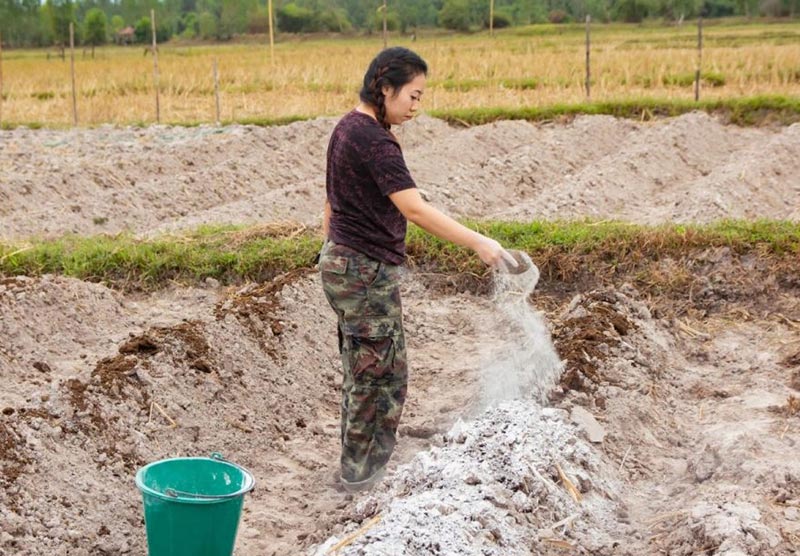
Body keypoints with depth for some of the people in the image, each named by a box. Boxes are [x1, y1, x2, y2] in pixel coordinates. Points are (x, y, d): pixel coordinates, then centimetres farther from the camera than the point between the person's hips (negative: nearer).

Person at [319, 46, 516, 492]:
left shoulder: (348, 128, 9)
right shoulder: (374, 141, -21)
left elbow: (332, 201, 17)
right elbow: (415, 209, -30)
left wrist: (332, 250, 24)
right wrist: (477, 243, -32)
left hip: (341, 262, 10)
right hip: (369, 271, -10)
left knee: (362, 367, 18)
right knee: (382, 371, 2)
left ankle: (359, 459, 29)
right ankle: (361, 470, 13)